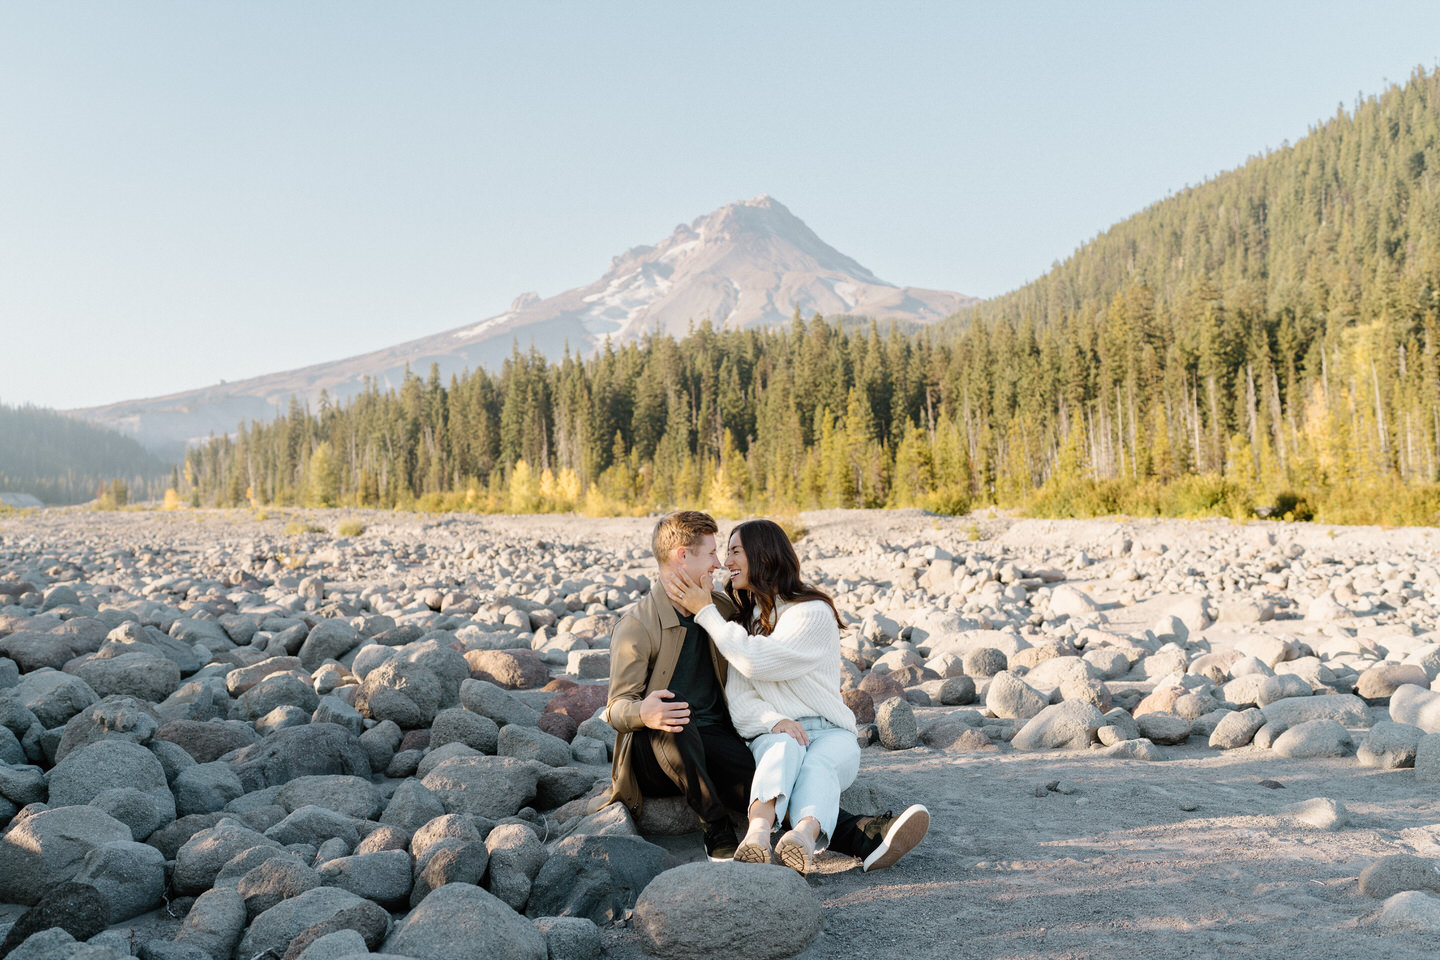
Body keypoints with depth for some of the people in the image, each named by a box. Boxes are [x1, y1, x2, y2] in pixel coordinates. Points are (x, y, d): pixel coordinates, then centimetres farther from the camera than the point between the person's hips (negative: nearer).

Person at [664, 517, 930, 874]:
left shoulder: (815, 612, -2)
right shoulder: (741, 617, 17)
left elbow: (757, 662, -17)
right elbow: (738, 697, 5)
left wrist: (705, 610, -10)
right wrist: (775, 721, -17)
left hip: (830, 734, -2)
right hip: (772, 736, 2)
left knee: (818, 765, -36)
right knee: (785, 749, -34)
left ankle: (803, 836, -66)